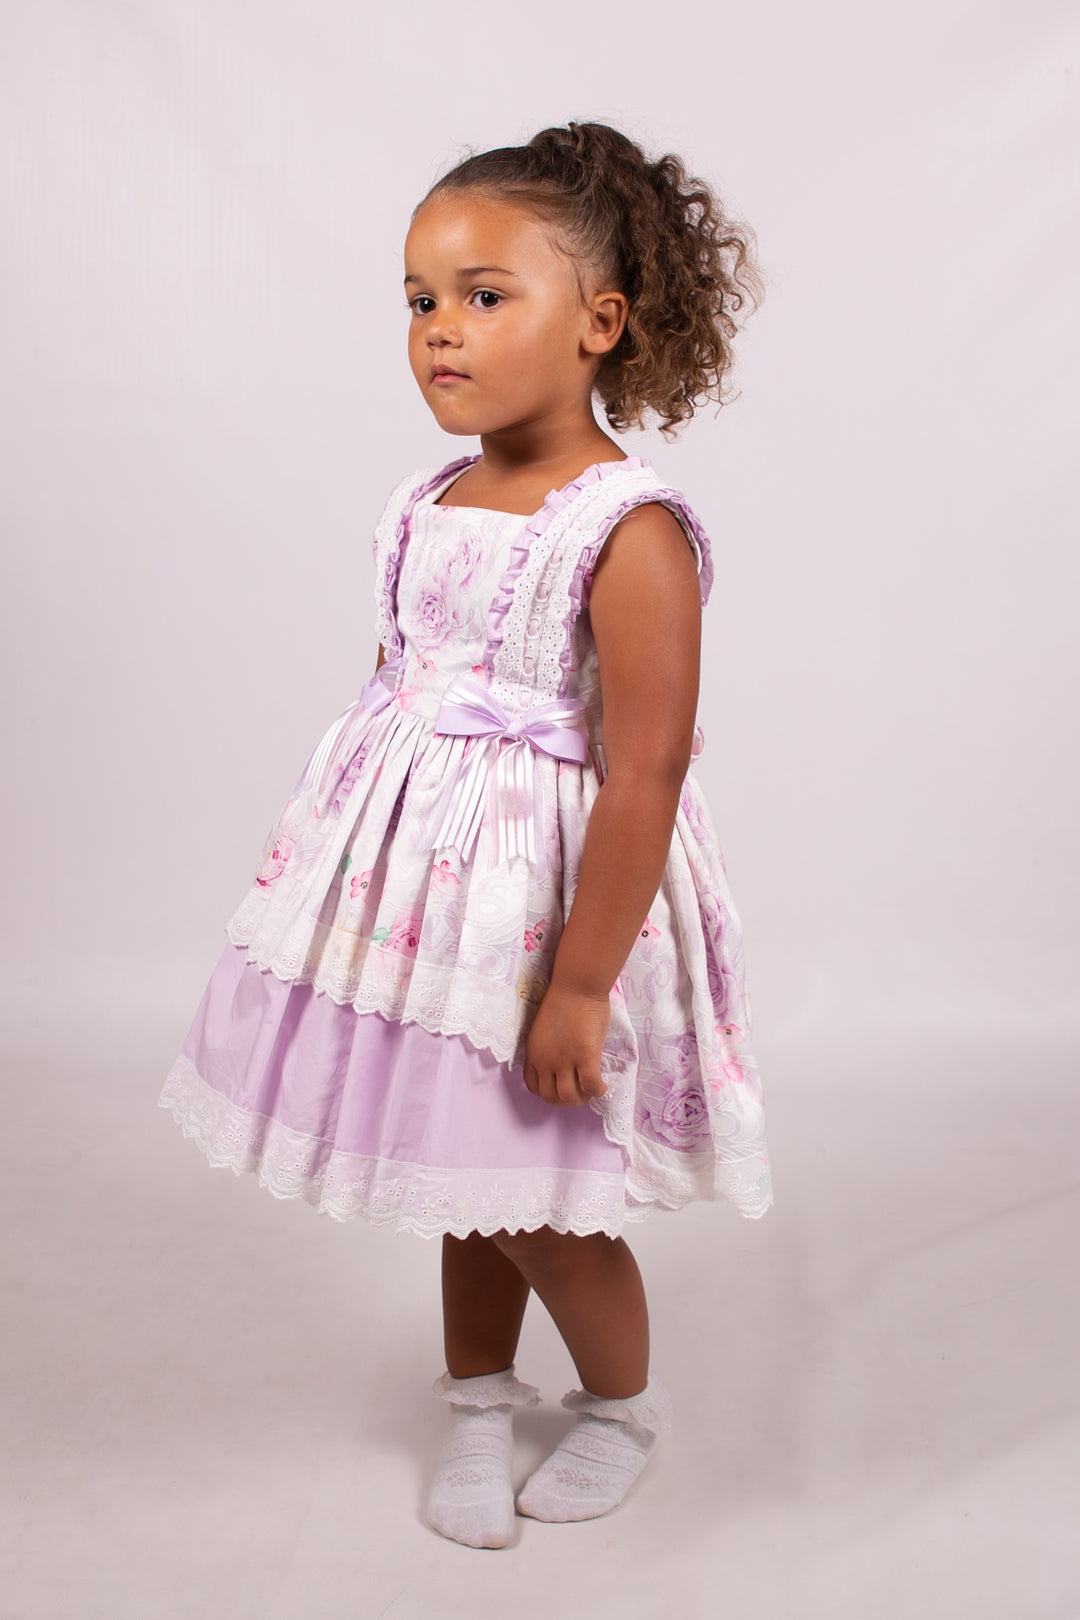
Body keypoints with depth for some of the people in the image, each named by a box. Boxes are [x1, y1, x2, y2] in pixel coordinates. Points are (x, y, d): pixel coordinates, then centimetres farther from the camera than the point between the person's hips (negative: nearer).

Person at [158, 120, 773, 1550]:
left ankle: (627, 1403, 37)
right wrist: (359, 870, 19)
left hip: (546, 891, -7)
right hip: (422, 886, 7)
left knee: (535, 1202, 6)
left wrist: (582, 986, -21)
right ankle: (477, 1402, 44)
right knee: (461, 1174, 20)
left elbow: (645, 775, -21)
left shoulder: (629, 532, -19)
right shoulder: (428, 504, 5)